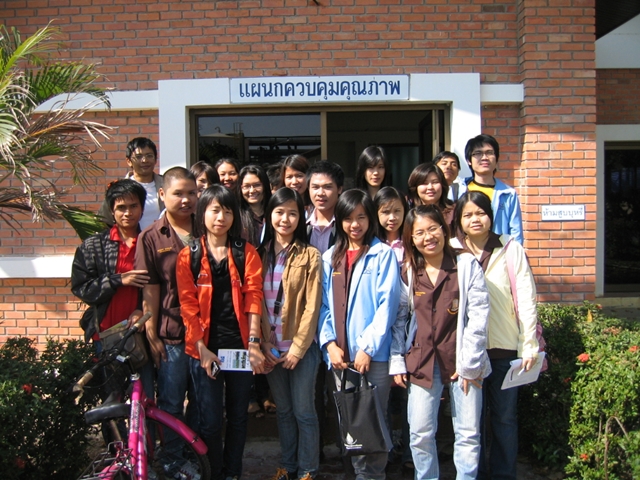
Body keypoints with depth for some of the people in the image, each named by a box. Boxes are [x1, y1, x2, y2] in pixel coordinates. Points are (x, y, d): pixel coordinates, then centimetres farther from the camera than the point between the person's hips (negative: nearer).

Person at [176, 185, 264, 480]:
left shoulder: (246, 253, 3)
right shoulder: (188, 256, 2)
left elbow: (253, 297, -4)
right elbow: (188, 305, -3)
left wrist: (254, 343, -13)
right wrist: (202, 349, -10)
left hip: (240, 346, 1)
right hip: (205, 348, -1)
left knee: (238, 416, 12)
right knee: (210, 420, 4)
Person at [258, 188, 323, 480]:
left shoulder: (310, 256, -6)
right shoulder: (261, 254, 5)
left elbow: (312, 306, -9)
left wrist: (297, 348, -13)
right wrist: (266, 343, -5)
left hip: (301, 346, -3)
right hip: (272, 347, 4)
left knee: (303, 411, 4)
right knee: (283, 410, 15)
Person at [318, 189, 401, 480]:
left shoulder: (383, 254, -3)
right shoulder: (330, 257, 11)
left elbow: (387, 304, -10)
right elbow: (324, 304, 8)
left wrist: (368, 347, -15)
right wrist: (329, 343, -5)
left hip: (375, 354, -4)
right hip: (340, 354, 5)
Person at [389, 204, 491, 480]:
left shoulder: (467, 265, -4)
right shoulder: (407, 273, 5)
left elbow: (478, 316, -7)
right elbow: (398, 320, 6)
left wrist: (469, 363, -10)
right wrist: (397, 361, 0)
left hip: (463, 362, -2)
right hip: (422, 362, 2)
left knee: (468, 434, 6)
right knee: (420, 433, 6)